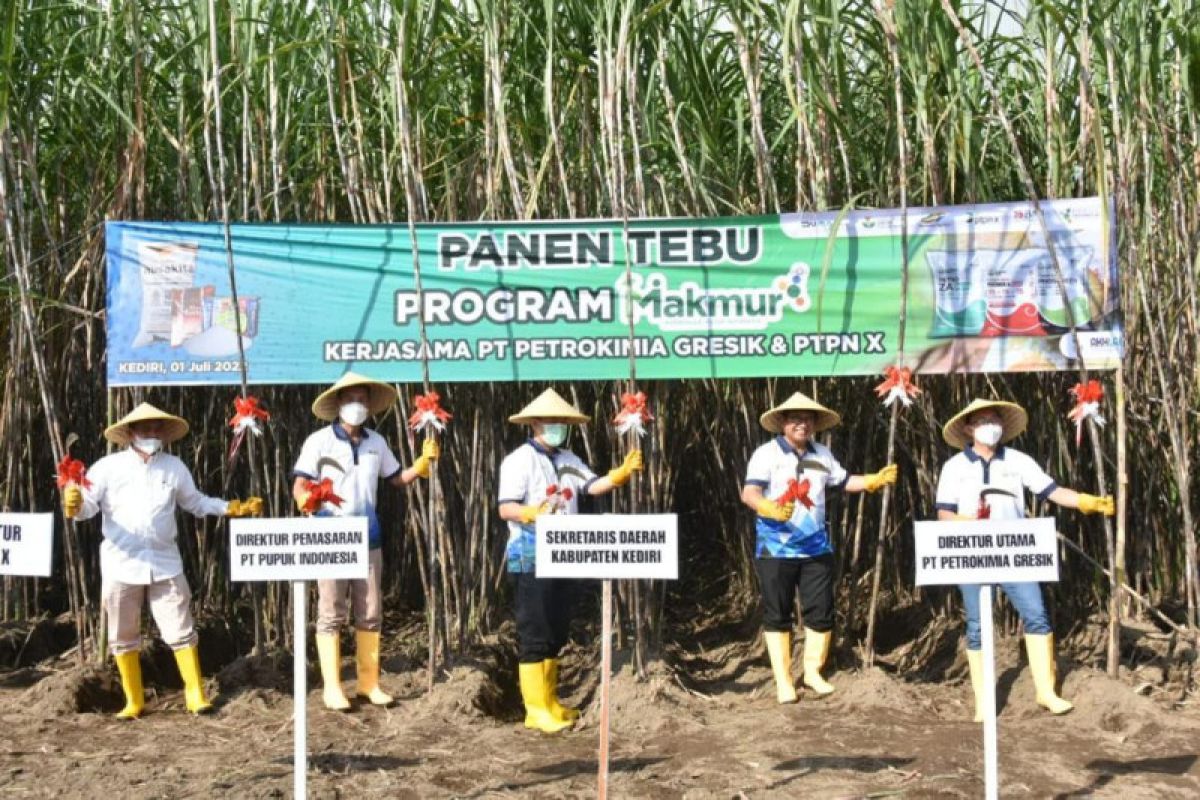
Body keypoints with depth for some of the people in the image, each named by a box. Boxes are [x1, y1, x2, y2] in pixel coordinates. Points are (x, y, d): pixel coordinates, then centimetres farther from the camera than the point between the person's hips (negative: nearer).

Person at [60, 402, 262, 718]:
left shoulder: (174, 467, 7)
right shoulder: (108, 467, -2)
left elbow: (196, 503, 18)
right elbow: (89, 506, -7)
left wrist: (233, 508, 8)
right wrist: (74, 506, -30)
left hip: (165, 564, 1)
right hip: (122, 565, -1)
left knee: (181, 631, 1)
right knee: (123, 637, 8)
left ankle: (196, 696, 8)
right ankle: (134, 701, 20)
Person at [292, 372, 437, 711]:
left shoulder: (376, 442, 10)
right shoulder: (319, 441, -5)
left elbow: (396, 478, 20)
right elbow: (299, 485, -9)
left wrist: (422, 464, 3)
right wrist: (305, 500, -31)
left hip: (367, 537, 5)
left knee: (370, 613, 9)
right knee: (331, 613, -1)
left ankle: (369, 682, 19)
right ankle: (332, 688, 6)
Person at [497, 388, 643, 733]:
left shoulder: (568, 460, 13)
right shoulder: (519, 460, -9)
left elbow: (594, 485, -1)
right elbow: (505, 508, -17)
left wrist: (623, 472, -17)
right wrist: (532, 513, -37)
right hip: (530, 557, -8)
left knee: (556, 633, 13)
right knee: (534, 633, -5)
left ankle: (550, 702, 22)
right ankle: (535, 709, -1)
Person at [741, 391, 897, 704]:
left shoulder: (822, 455, 9)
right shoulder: (767, 453, -9)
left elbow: (843, 481, 23)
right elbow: (749, 492, -22)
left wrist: (872, 481, 6)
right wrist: (770, 508, -42)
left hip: (816, 547, 5)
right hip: (776, 548, -4)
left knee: (820, 612, 7)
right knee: (777, 615, 3)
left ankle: (812, 671, 24)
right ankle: (782, 680, 13)